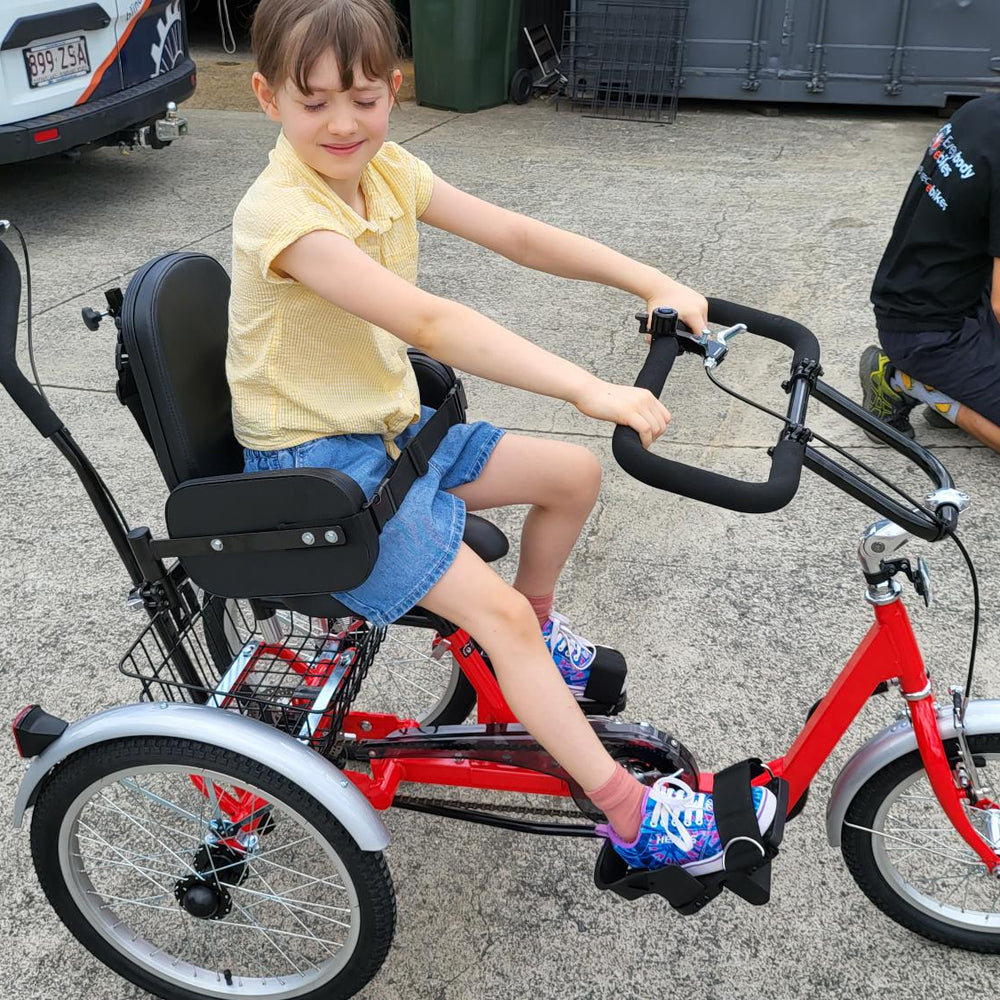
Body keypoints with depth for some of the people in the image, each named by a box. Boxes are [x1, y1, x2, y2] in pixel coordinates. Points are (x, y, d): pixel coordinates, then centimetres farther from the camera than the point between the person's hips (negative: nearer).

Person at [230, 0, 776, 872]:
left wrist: (654, 283, -14)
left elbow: (516, 236, -5)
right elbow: (429, 323, -38)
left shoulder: (386, 170, -1)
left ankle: (535, 621, 32)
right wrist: (587, 389, -43)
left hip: (392, 426, 8)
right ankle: (632, 815, -4)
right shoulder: (282, 213, -26)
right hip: (313, 467, -8)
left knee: (576, 473, 7)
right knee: (496, 611, -16)